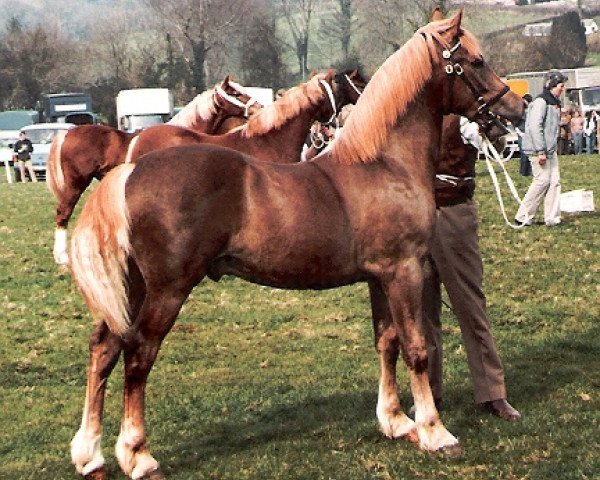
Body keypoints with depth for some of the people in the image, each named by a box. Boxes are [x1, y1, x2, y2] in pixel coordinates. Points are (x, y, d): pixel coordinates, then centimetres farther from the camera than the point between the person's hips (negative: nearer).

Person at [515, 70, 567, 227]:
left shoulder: (554, 103, 17)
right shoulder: (540, 102, -14)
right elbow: (535, 127, -21)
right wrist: (541, 151, -22)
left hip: (550, 149, 10)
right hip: (538, 149, -10)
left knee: (554, 181, 4)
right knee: (543, 180, -9)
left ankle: (552, 218, 6)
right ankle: (523, 216, 0)